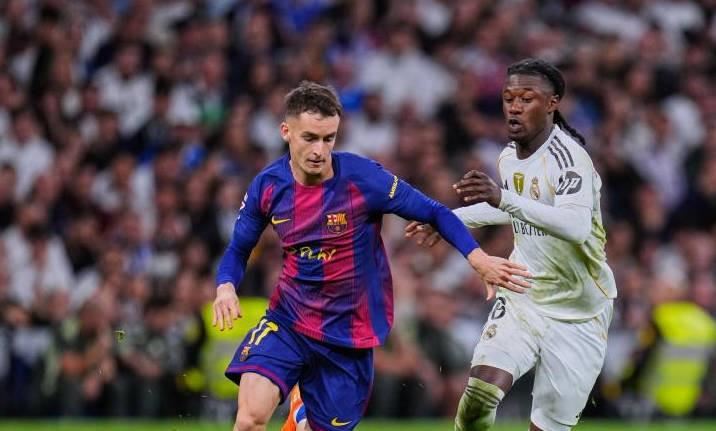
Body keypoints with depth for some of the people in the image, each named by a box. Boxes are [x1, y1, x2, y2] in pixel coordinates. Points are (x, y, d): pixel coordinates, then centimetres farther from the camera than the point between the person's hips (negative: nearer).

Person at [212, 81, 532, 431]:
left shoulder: (362, 178, -16)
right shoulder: (267, 186, -7)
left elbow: (435, 213, -7)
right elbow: (238, 250, 7)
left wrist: (478, 259, -21)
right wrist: (226, 287, -14)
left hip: (348, 333, -1)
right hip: (287, 322, 1)